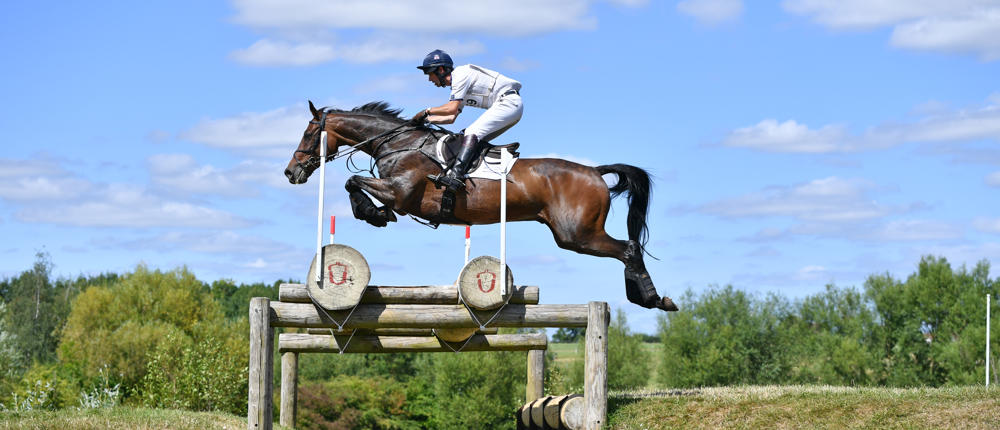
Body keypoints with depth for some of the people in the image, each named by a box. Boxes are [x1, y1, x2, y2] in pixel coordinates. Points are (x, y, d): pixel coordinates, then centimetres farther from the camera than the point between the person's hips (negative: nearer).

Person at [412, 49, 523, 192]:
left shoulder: (460, 74, -8)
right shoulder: (457, 84, 23)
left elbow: (452, 108, -17)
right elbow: (451, 118, 24)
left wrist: (427, 111, -5)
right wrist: (426, 119, 17)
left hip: (509, 102, -11)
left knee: (472, 133, -21)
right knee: (476, 139, 12)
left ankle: (456, 176, -35)